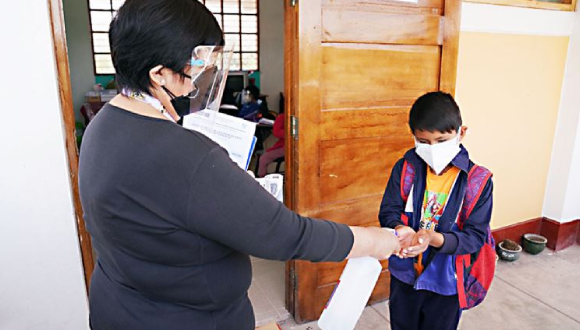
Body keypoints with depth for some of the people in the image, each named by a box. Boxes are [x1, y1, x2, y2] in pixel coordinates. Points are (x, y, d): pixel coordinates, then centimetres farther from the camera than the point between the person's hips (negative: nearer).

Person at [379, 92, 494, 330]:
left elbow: (476, 236, -17)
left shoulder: (478, 181, -16)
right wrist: (401, 230, -32)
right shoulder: (406, 168, -11)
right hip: (405, 275, 2)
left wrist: (434, 238, -35)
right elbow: (388, 211, -9)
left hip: (446, 283, -1)